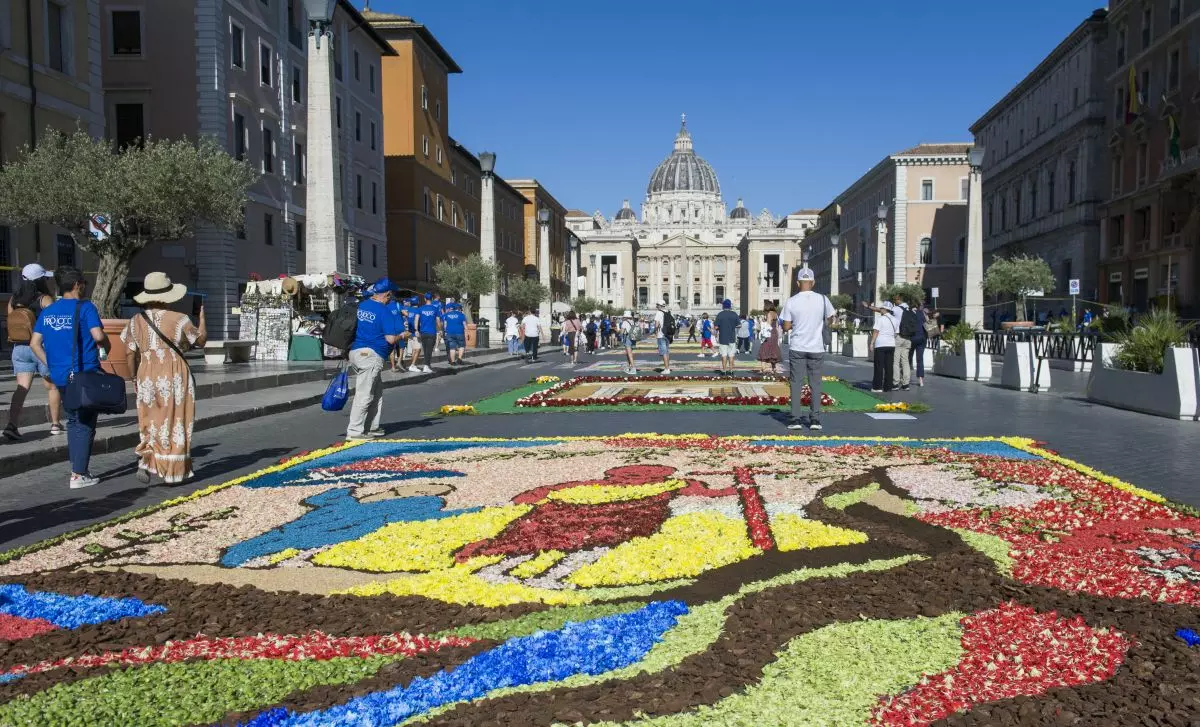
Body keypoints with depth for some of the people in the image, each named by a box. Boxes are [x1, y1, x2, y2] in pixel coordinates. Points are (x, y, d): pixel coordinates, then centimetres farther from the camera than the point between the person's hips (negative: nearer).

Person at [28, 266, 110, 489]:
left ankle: (76, 469, 22)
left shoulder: (47, 311, 9)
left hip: (60, 376, 6)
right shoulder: (85, 307, -8)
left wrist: (51, 365, 13)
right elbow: (98, 336, -20)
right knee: (85, 424, 3)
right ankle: (79, 475, 4)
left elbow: (34, 343, 7)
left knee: (74, 422, 19)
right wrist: (106, 348, 0)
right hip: (85, 374, -6)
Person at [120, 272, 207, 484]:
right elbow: (200, 340, 5)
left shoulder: (136, 321, 1)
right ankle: (173, 472, 12)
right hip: (174, 378, -3)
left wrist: (135, 378, 18)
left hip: (147, 378, 3)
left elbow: (131, 355, 4)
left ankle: (145, 462, -2)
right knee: (174, 423, 7)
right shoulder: (179, 320, -10)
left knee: (150, 422, 17)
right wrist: (202, 315, 18)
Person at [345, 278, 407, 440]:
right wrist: (402, 335, 6)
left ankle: (373, 426, 24)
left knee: (377, 391, 19)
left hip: (355, 352, 9)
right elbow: (390, 339, -14)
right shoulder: (384, 311, -11)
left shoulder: (360, 306, 11)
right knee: (364, 394, -5)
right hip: (371, 355, -8)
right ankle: (354, 431, -5)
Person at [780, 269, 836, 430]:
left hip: (797, 348, -1)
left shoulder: (791, 302, -7)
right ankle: (815, 419, 6)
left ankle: (795, 419, 2)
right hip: (816, 348, 1)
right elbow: (830, 321, 8)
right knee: (815, 384, 9)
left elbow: (786, 327, -5)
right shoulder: (823, 299, -5)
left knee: (796, 384, 5)